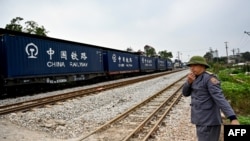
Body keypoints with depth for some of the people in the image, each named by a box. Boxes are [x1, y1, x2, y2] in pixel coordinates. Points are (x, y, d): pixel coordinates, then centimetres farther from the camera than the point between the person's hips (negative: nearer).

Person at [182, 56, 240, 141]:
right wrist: (189, 81, -10)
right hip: (201, 120, 9)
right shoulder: (197, 79, 12)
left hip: (208, 122, -9)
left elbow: (220, 98, -25)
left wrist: (233, 118, -33)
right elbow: (185, 93, 9)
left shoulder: (209, 78, -16)